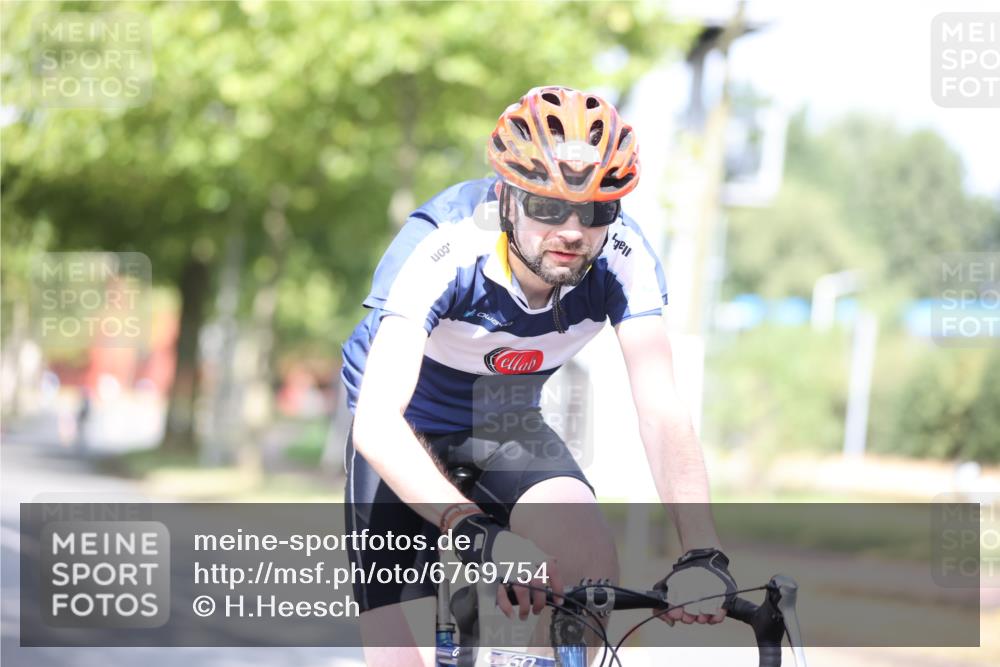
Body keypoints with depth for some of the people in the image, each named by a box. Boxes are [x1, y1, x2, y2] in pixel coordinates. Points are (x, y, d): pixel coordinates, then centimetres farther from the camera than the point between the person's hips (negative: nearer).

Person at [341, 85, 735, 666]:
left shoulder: (623, 258, -25)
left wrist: (703, 555, -45)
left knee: (591, 567, -26)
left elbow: (662, 413, -30)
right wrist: (477, 533, -59)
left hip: (506, 426, 3)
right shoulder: (440, 249, -35)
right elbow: (376, 423, -45)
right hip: (406, 433, -3)